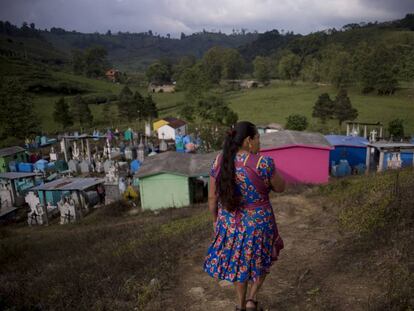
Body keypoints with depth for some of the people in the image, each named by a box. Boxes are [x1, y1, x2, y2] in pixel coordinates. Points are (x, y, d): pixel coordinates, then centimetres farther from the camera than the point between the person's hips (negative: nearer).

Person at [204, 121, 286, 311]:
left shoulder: (219, 161, -10)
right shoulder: (262, 163, -22)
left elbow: (212, 198, -2)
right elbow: (280, 188, -6)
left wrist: (216, 221, 12)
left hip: (230, 223, 3)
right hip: (258, 223, -3)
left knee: (238, 261, 25)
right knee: (261, 260, 26)